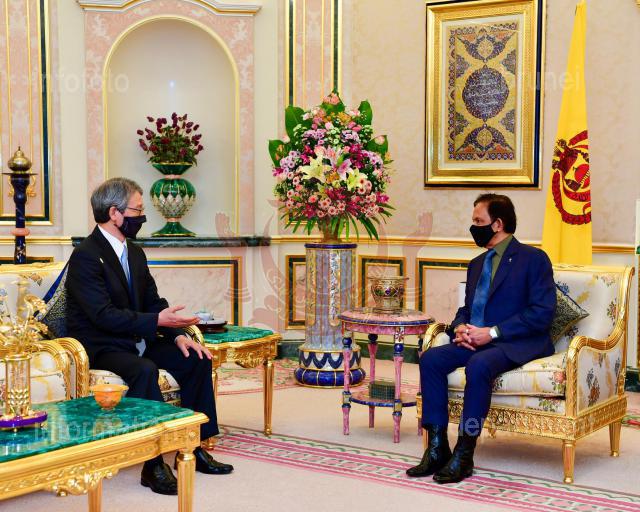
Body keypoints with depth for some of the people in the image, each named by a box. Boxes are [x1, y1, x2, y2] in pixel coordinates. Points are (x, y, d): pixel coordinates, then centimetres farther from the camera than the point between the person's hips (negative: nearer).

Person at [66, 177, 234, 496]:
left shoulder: (135, 253, 11)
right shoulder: (85, 256, -17)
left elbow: (153, 302, 12)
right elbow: (104, 316, -24)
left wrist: (178, 335, -5)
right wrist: (157, 321, -29)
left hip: (135, 340, 9)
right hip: (100, 348, -9)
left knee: (196, 359, -4)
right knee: (144, 370, -36)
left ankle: (194, 448, 3)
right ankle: (154, 465, -30)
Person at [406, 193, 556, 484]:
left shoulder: (533, 259, -2)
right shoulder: (477, 264, 22)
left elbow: (542, 312, -11)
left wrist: (492, 332, -18)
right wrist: (460, 327, 0)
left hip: (516, 344, -7)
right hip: (476, 341, 7)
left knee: (478, 364, -36)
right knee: (430, 359, -18)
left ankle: (464, 454, -26)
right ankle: (436, 448, -16)